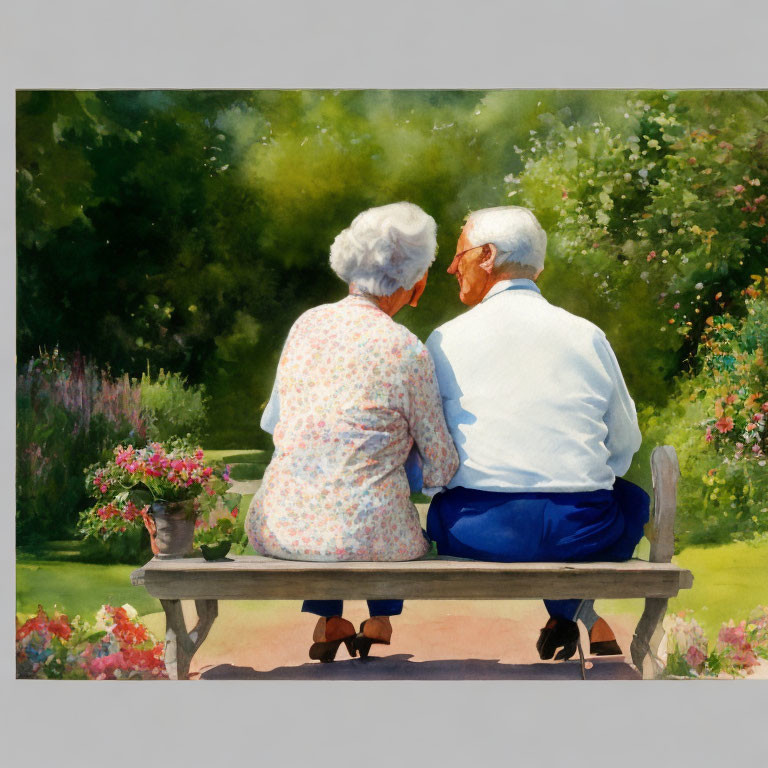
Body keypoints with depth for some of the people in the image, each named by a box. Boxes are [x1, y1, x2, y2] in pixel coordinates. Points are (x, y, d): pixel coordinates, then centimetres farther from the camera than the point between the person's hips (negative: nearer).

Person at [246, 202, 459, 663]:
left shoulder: (307, 323, 1)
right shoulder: (406, 350, -13)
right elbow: (441, 471, -3)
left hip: (278, 529, 3)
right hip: (365, 539, -3)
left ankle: (328, 622, 44)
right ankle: (380, 620, 46)